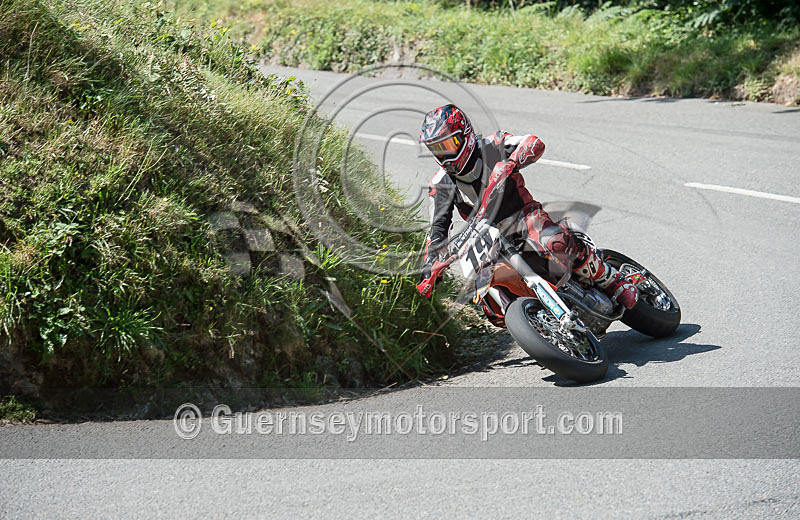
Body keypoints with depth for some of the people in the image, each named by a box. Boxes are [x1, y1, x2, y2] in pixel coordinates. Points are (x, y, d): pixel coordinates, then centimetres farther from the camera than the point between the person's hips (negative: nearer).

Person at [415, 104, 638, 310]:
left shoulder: (491, 147, -5)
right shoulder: (441, 185, 4)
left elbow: (535, 143, -18)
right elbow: (438, 228, 5)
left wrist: (510, 163, -36)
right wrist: (428, 271, -5)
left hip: (522, 214, -4)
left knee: (557, 242, -34)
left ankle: (613, 281, -17)